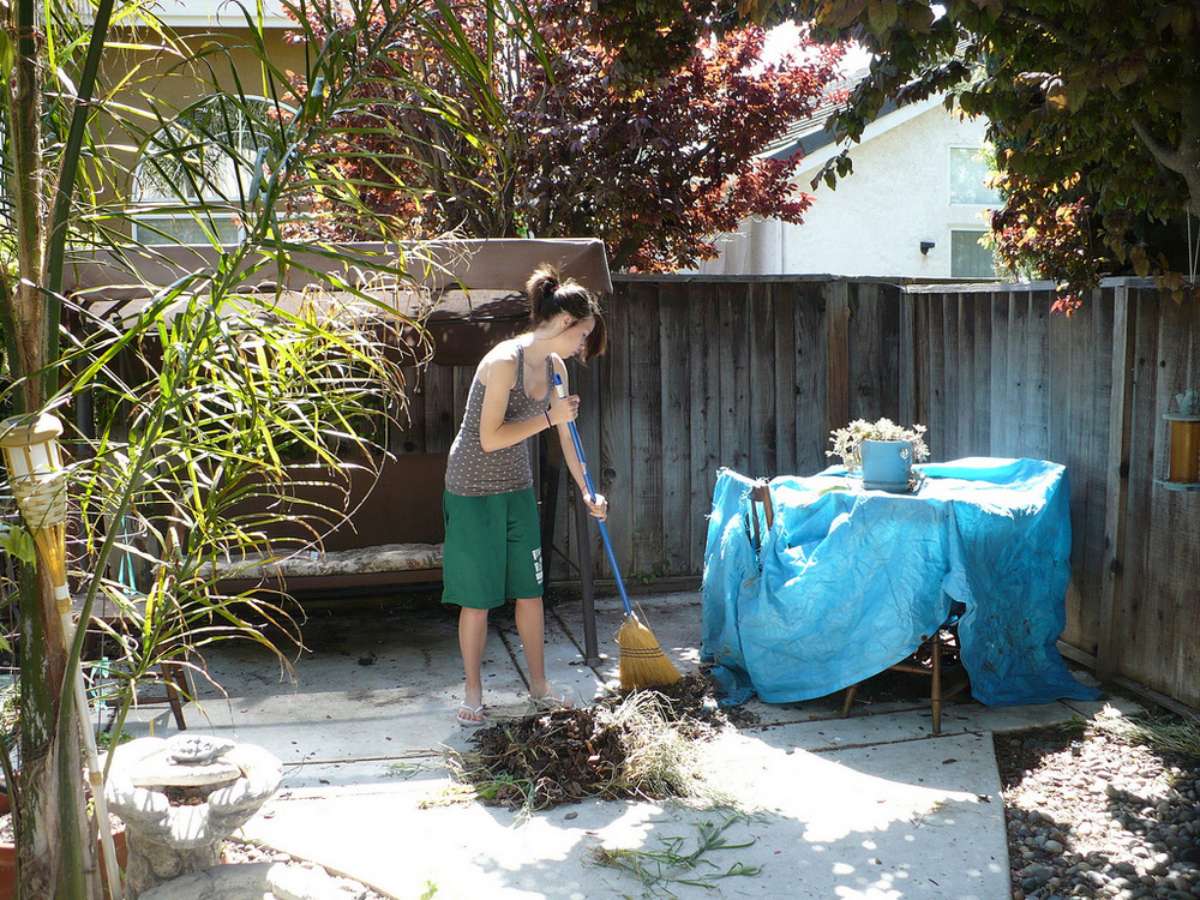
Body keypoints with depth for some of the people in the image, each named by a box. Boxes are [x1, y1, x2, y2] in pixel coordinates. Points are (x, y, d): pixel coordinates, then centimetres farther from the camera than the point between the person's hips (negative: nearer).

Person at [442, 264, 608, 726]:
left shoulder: (554, 367, 1)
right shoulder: (504, 361, -23)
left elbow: (565, 434, 10)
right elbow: (490, 438, -25)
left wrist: (588, 493, 12)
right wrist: (549, 416, -22)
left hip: (517, 489, 7)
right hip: (474, 491, -7)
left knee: (530, 590, 11)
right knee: (477, 598, 2)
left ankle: (539, 685, 25)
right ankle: (473, 693, 18)